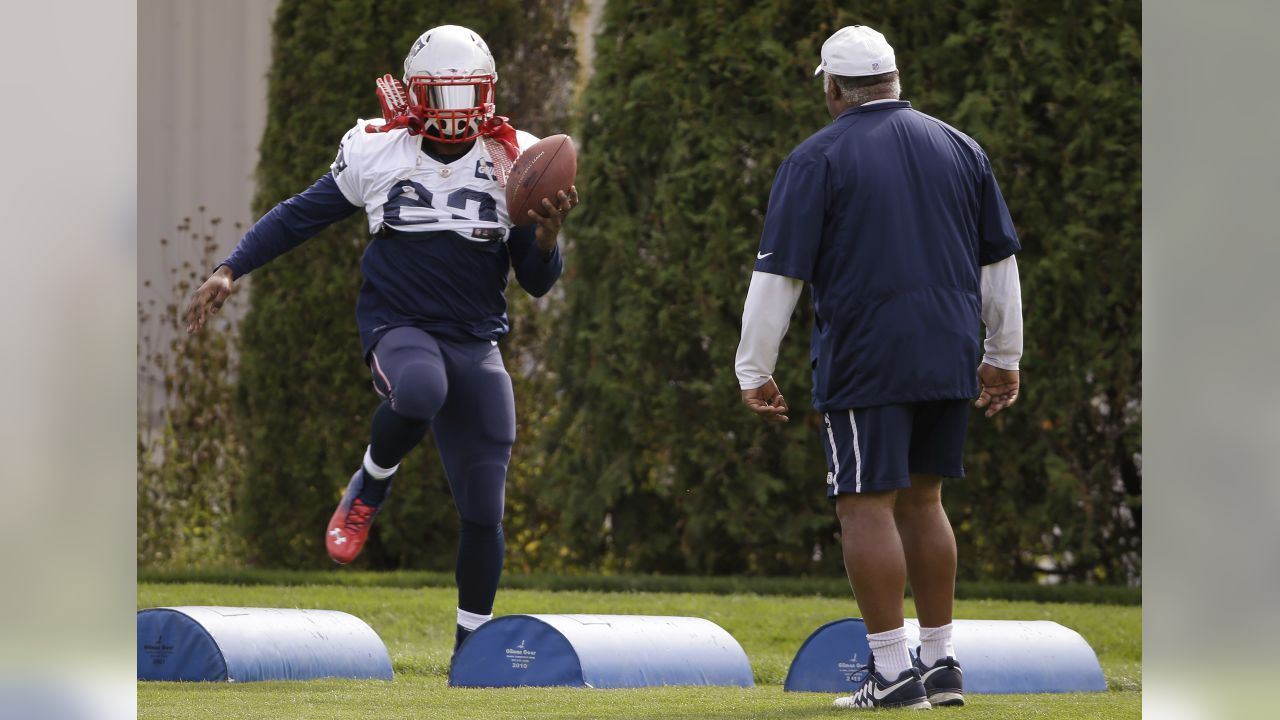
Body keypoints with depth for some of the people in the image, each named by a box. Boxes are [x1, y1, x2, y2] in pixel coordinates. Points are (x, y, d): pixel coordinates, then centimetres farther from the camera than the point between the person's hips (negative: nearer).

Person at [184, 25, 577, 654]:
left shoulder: (512, 164, 2)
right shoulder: (377, 153, -1)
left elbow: (537, 282, 5)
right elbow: (300, 216, 10)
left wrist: (547, 234, -16)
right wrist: (229, 271, 3)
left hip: (477, 344, 2)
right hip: (398, 326, -2)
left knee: (483, 516, 0)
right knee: (421, 391, -40)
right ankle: (370, 487, -9)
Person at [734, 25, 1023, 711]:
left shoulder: (818, 159, -4)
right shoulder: (959, 148, 11)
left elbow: (778, 275, -6)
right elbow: (999, 262, 17)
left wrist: (753, 372, 1)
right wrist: (1003, 357, 27)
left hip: (864, 362, -6)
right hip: (950, 358, 6)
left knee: (867, 506, -2)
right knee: (922, 500, 15)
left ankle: (893, 672, -6)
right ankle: (941, 664, 16)